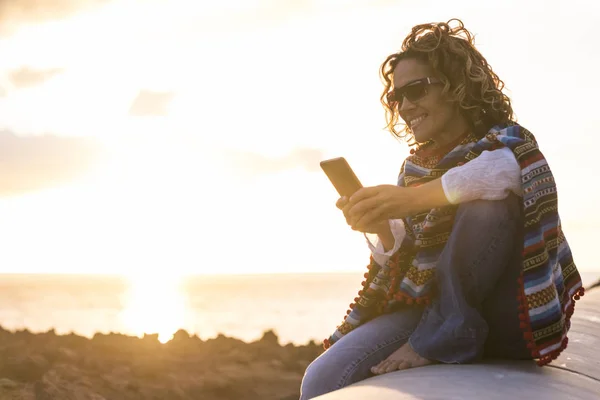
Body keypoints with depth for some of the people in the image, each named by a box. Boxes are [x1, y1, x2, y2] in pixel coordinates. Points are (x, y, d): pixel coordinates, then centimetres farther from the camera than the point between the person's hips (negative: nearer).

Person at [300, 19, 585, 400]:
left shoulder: (507, 142, -3)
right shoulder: (414, 167, 13)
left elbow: (505, 168, -31)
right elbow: (398, 261, 12)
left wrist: (413, 199, -36)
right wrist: (381, 228, -10)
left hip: (508, 320, -3)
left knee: (486, 205, -30)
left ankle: (439, 336, -17)